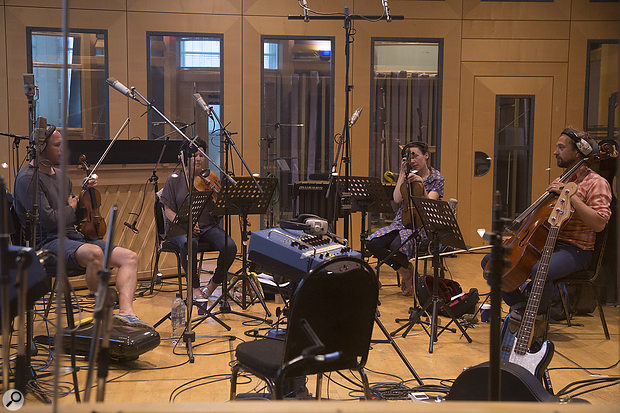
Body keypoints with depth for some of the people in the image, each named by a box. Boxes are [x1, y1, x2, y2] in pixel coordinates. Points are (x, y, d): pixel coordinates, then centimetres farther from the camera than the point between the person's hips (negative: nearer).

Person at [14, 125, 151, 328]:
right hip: (47, 242, -9)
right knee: (94, 253, -39)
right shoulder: (27, 178, -8)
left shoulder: (59, 175, 20)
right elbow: (49, 221, -19)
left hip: (74, 237, 9)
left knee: (130, 257, -9)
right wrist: (71, 207, 1)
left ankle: (126, 311, -30)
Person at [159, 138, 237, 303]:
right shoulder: (174, 179, 3)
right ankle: (194, 287, -18)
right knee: (188, 243, -39)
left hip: (208, 226, 3)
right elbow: (168, 210, 1)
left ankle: (214, 283, 0)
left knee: (230, 246, -26)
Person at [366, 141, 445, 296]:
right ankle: (404, 271, 1)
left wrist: (421, 185, -29)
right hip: (401, 223, 5)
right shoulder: (407, 175, 10)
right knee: (372, 243, -21)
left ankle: (408, 268, 3)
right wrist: (402, 173, -4)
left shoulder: (437, 178, -1)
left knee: (397, 246, -35)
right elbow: (397, 199, -6)